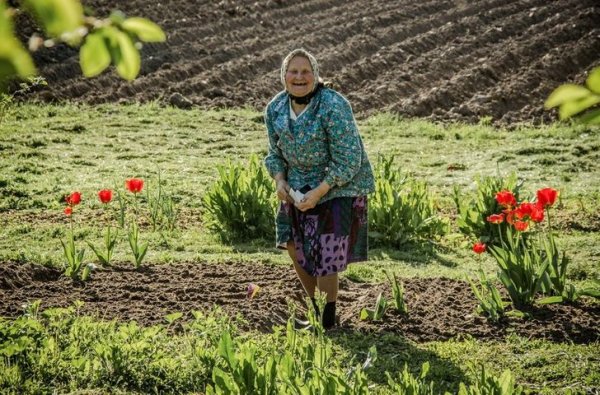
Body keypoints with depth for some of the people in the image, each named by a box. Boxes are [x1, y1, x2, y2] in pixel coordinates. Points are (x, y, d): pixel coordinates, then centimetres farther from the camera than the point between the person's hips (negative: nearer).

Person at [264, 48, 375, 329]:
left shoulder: (333, 108, -25)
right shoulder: (275, 109, -4)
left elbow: (347, 161, -23)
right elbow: (275, 153, 8)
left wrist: (318, 193, -26)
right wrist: (280, 181, -10)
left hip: (337, 187, -7)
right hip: (299, 186, 7)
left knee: (324, 256, -8)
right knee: (295, 247, 12)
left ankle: (328, 320, 10)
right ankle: (314, 308, 31)